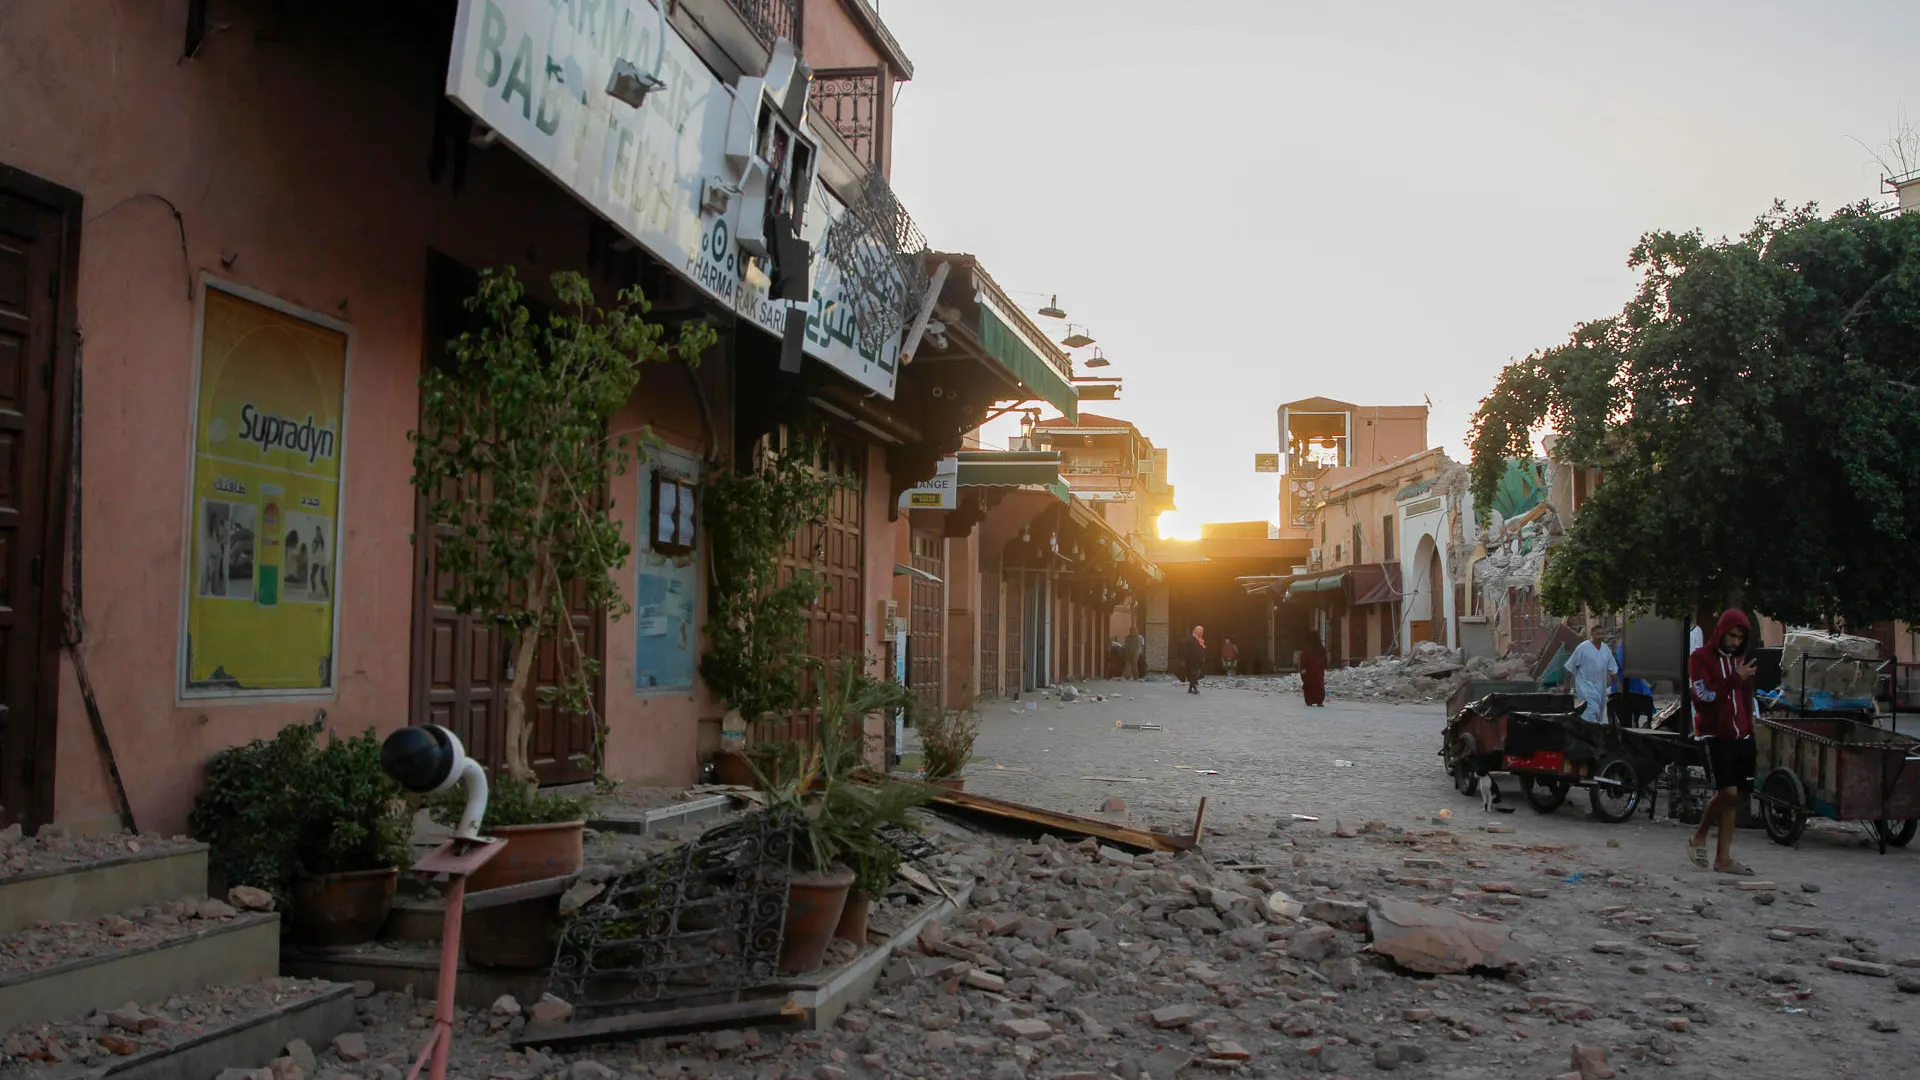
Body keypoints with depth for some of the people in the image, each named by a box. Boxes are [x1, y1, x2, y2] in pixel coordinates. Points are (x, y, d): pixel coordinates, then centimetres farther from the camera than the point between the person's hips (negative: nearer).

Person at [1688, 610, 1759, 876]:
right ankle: (1699, 837, 4)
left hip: (1741, 736, 6)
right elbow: (1703, 698, -16)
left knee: (1736, 795, 3)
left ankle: (1724, 857, 9)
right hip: (1715, 735, -6)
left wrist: (1753, 723, 17)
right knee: (1727, 792, -17)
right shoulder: (1700, 658, -4)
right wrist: (1735, 679, -20)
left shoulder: (1741, 659, 16)